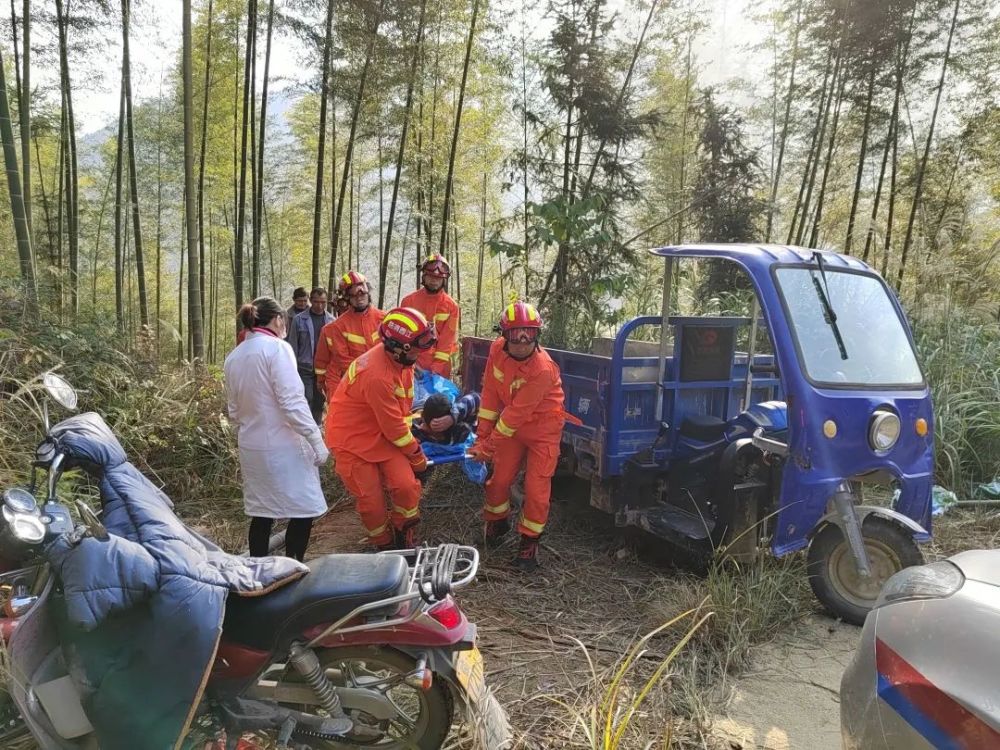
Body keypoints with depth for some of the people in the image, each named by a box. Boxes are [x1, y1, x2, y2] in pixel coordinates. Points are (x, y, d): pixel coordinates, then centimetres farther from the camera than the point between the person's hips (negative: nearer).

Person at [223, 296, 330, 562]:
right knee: (304, 510, 2)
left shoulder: (233, 357, 11)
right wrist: (317, 440, -15)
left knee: (261, 514, 15)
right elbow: (292, 401, -19)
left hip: (250, 447, 8)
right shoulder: (276, 347, -12)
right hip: (282, 446, -8)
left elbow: (234, 410, 16)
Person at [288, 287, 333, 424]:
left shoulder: (331, 320, 1)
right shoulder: (299, 320, -4)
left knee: (319, 402, 11)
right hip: (305, 369, -2)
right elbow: (293, 346, 0)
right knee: (306, 401, -4)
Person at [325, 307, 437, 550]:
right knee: (371, 500, -1)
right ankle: (384, 546, 23)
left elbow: (402, 406, 8)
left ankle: (406, 541, 13)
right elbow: (394, 426, -22)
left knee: (407, 485, -7)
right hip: (353, 440, -7)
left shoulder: (399, 359, -6)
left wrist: (409, 438, 4)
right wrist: (417, 456, -9)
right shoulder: (377, 376, -33)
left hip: (382, 435, 7)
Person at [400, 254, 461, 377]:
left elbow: (448, 339, -6)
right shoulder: (408, 301, 0)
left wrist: (438, 366, -13)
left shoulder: (451, 306, -1)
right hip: (413, 365, 0)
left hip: (440, 368, 0)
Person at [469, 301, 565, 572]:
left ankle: (529, 542, 18)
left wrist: (489, 445, -21)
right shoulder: (497, 349, -14)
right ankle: (497, 522, 37)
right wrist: (482, 435, -7)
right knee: (498, 480, 10)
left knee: (536, 489, -3)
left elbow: (517, 412, -27)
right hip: (512, 427, 5)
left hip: (542, 430, -5)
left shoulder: (543, 368, -32)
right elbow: (490, 393, -7)